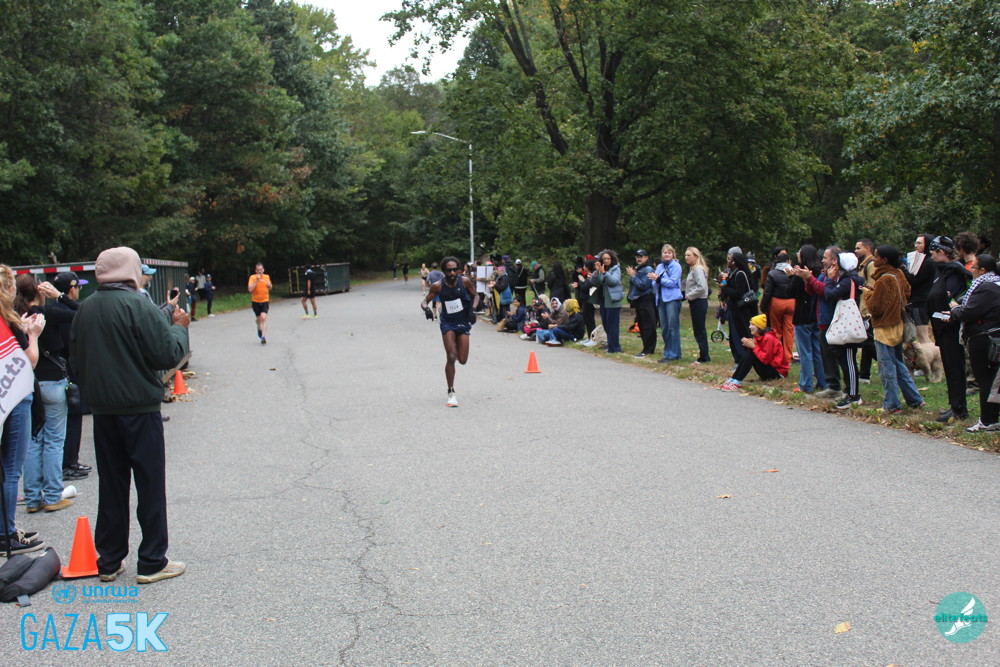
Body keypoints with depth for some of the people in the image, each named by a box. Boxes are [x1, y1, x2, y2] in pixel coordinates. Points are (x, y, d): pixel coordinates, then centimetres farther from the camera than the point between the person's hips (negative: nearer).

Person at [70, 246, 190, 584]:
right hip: (140, 408, -6)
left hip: (102, 411, 6)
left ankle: (109, 562, 20)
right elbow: (168, 354, -16)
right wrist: (179, 327, 0)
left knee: (111, 486, 13)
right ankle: (152, 562, 8)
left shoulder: (85, 309, 5)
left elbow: (76, 359, 12)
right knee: (150, 485, 3)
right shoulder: (138, 305, -15)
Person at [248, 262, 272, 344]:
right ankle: (259, 329, 47)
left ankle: (263, 337, -18)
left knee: (263, 318, -16)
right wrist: (256, 280, -25)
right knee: (258, 318, 13)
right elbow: (250, 289, -21)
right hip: (255, 301, 0)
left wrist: (270, 285, -5)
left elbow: (270, 288, 19)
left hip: (265, 301, 0)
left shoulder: (267, 277, 2)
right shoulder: (252, 277, -8)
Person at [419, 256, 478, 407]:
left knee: (462, 360, 2)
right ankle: (451, 393, -2)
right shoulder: (438, 286, -11)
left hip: (463, 322, 1)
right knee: (451, 357, -13)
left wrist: (473, 308, -13)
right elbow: (425, 301, -1)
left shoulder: (465, 281, -9)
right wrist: (425, 307, -24)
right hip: (447, 323, -1)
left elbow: (475, 295, 5)